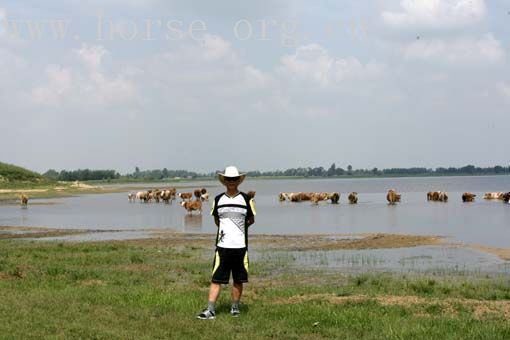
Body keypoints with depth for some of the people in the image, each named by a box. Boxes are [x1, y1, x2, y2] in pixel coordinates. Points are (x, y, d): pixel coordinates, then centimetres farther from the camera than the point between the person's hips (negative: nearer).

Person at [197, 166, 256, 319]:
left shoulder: (246, 199, 3)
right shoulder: (218, 200, 8)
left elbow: (251, 220, 12)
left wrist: (240, 226, 1)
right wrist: (224, 227, 6)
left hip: (240, 245, 0)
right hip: (222, 245, 0)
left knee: (238, 280, 8)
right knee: (216, 279, -5)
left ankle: (235, 307, 22)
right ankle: (210, 310, -5)